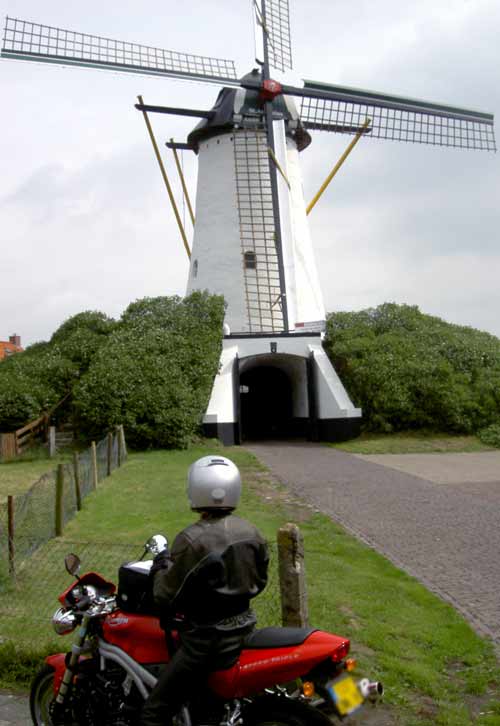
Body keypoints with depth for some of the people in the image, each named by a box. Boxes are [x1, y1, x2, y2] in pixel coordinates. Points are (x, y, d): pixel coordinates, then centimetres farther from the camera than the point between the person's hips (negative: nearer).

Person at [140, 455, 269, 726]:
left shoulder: (192, 540, -23)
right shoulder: (252, 534, -1)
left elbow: (166, 597, -16)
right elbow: (258, 583, 12)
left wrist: (161, 567, 2)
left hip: (205, 642, -8)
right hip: (241, 630, 8)